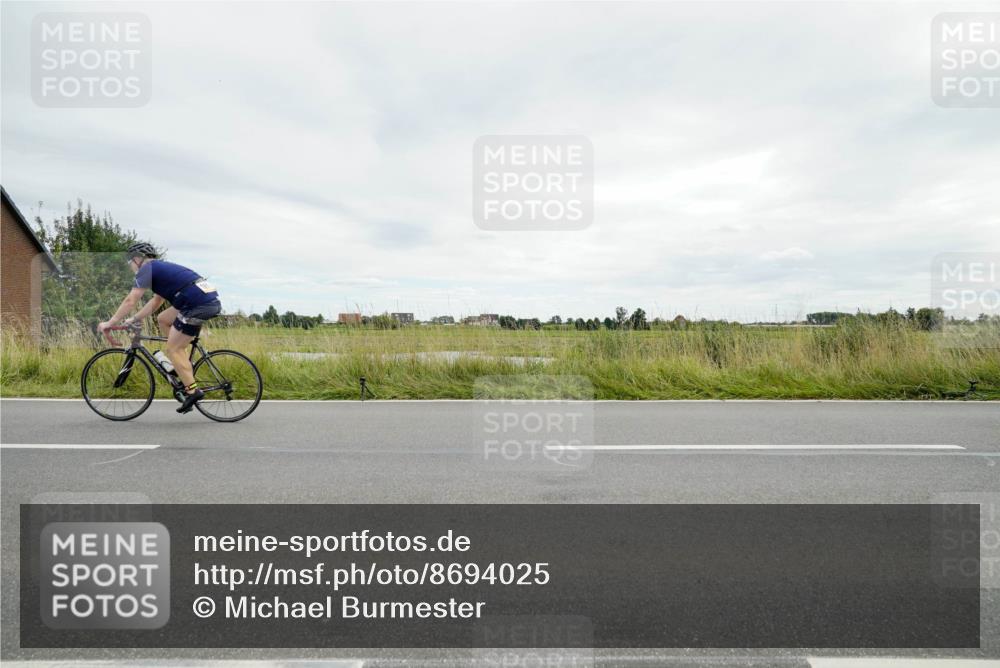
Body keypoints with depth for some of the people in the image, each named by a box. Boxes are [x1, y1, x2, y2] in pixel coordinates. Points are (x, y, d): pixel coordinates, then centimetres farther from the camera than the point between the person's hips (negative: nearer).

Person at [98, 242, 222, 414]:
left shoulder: (147, 269, 3)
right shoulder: (162, 268, 30)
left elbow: (130, 300, 0)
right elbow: (156, 301, 36)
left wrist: (110, 322, 9)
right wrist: (134, 319, 34)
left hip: (199, 304, -9)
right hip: (211, 300, 9)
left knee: (171, 349, 1)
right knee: (163, 319, 23)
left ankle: (192, 391, 1)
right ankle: (184, 365, 21)